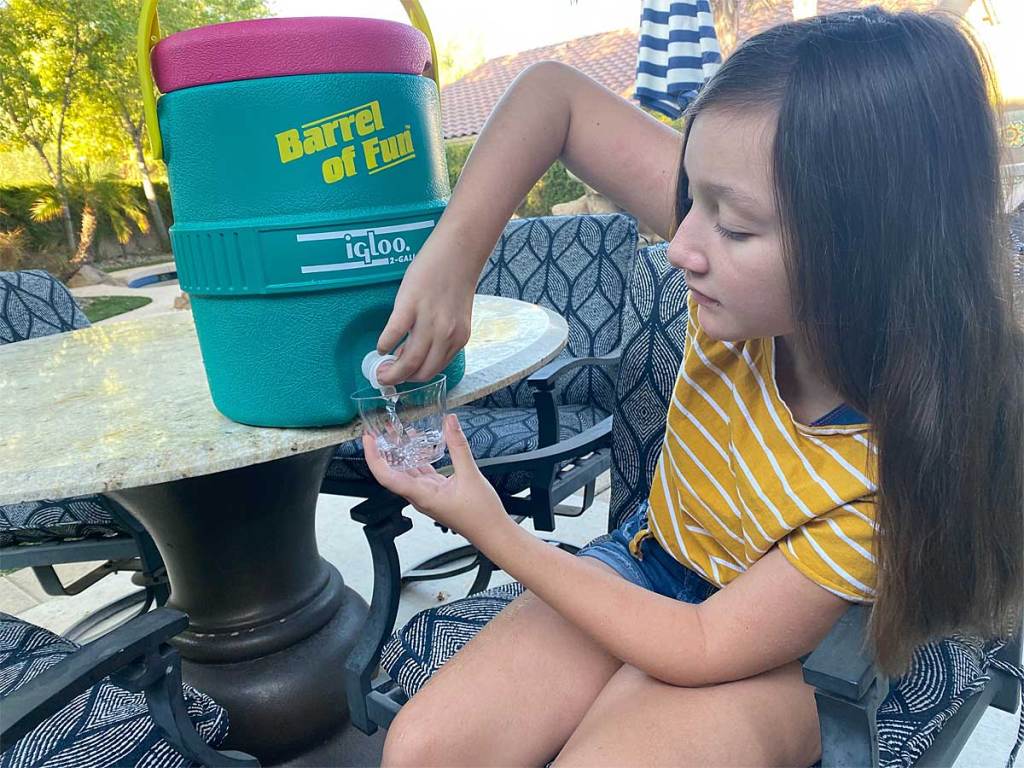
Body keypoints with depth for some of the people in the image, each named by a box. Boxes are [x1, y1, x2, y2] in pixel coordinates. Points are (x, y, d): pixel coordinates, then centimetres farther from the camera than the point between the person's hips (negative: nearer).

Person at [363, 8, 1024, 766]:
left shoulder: (909, 459, -30)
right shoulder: (761, 283, -22)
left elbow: (706, 648, -21)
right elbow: (554, 92, -15)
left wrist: (492, 531, -21)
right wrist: (454, 252, -28)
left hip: (770, 658, -3)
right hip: (648, 561, 3)